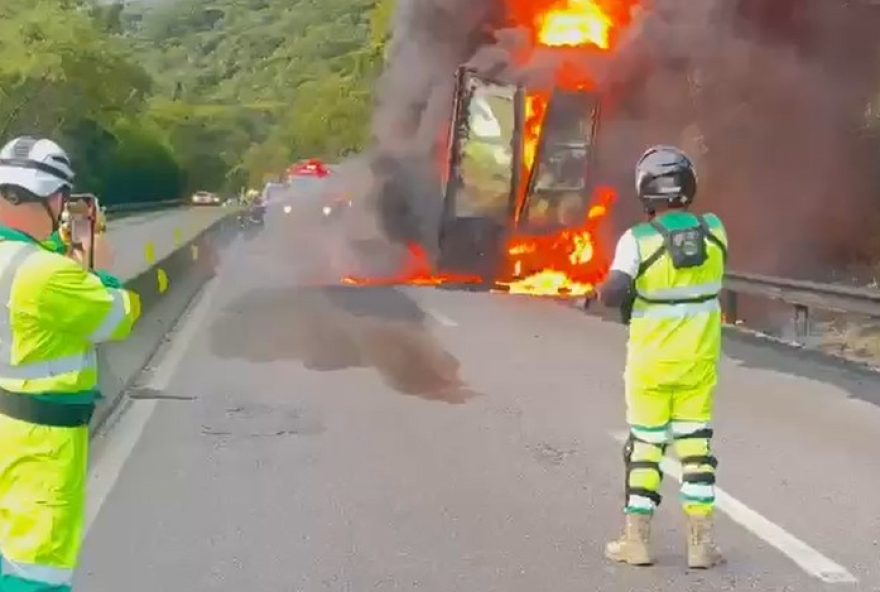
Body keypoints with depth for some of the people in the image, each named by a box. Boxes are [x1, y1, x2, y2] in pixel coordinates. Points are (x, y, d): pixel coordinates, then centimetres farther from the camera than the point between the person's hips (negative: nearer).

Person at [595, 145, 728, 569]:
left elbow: (612, 295, -26)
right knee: (696, 444, 10)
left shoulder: (638, 240, -17)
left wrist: (605, 289, -4)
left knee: (645, 446, 8)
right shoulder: (714, 231, -4)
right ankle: (700, 543, 12)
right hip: (699, 358, 3)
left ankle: (637, 540, 14)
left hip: (651, 360, -3)